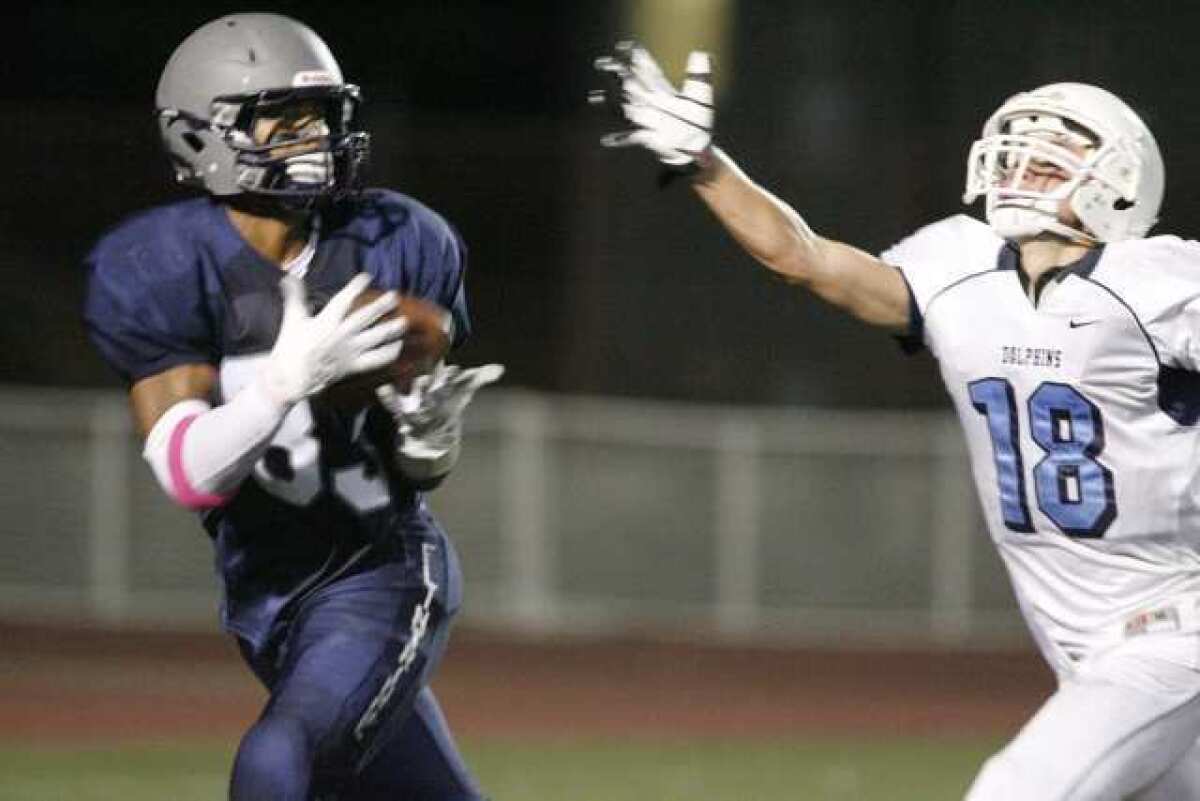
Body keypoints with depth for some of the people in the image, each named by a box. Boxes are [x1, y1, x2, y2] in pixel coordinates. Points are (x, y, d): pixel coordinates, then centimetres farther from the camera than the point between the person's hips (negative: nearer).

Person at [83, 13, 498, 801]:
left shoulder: (399, 247, -5)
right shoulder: (156, 271, -11)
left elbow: (420, 472, 4)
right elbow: (190, 475, -20)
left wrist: (430, 433, -20)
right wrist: (287, 378, -35)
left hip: (384, 576, -2)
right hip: (271, 601, 2)